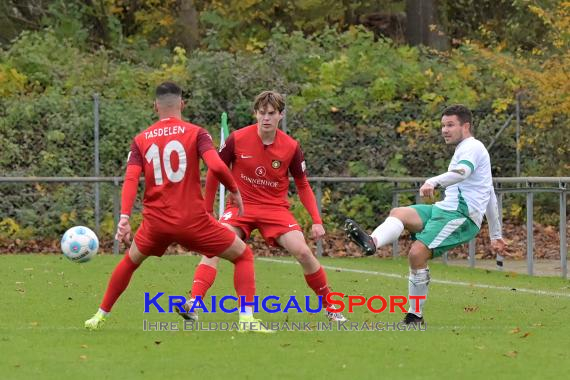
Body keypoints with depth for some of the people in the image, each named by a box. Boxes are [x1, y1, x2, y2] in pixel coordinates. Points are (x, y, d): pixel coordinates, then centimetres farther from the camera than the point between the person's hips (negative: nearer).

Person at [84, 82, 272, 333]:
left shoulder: (141, 140, 8)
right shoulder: (195, 133, -1)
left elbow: (130, 179, -4)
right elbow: (216, 166, -16)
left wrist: (124, 218, -11)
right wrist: (235, 191, 1)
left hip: (156, 222, 3)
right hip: (193, 219, -3)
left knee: (130, 261, 31)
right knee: (243, 256, 11)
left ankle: (99, 317, 33)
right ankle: (246, 319, -6)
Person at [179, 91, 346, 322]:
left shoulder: (291, 147, -6)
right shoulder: (237, 139, -10)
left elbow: (303, 186, 6)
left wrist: (316, 220, -3)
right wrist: (207, 211, 5)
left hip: (276, 208, 1)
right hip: (241, 205, -1)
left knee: (303, 252, -15)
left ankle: (330, 308, 4)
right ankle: (193, 302, -34)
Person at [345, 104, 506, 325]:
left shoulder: (472, 148, -3)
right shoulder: (470, 150, 30)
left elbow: (462, 172, -28)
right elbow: (490, 196, 33)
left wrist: (434, 182, -45)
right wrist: (496, 235, 35)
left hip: (460, 215, -10)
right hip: (446, 209, 10)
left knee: (417, 253, -22)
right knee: (399, 213, -13)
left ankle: (415, 315, -14)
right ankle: (372, 242, -44)